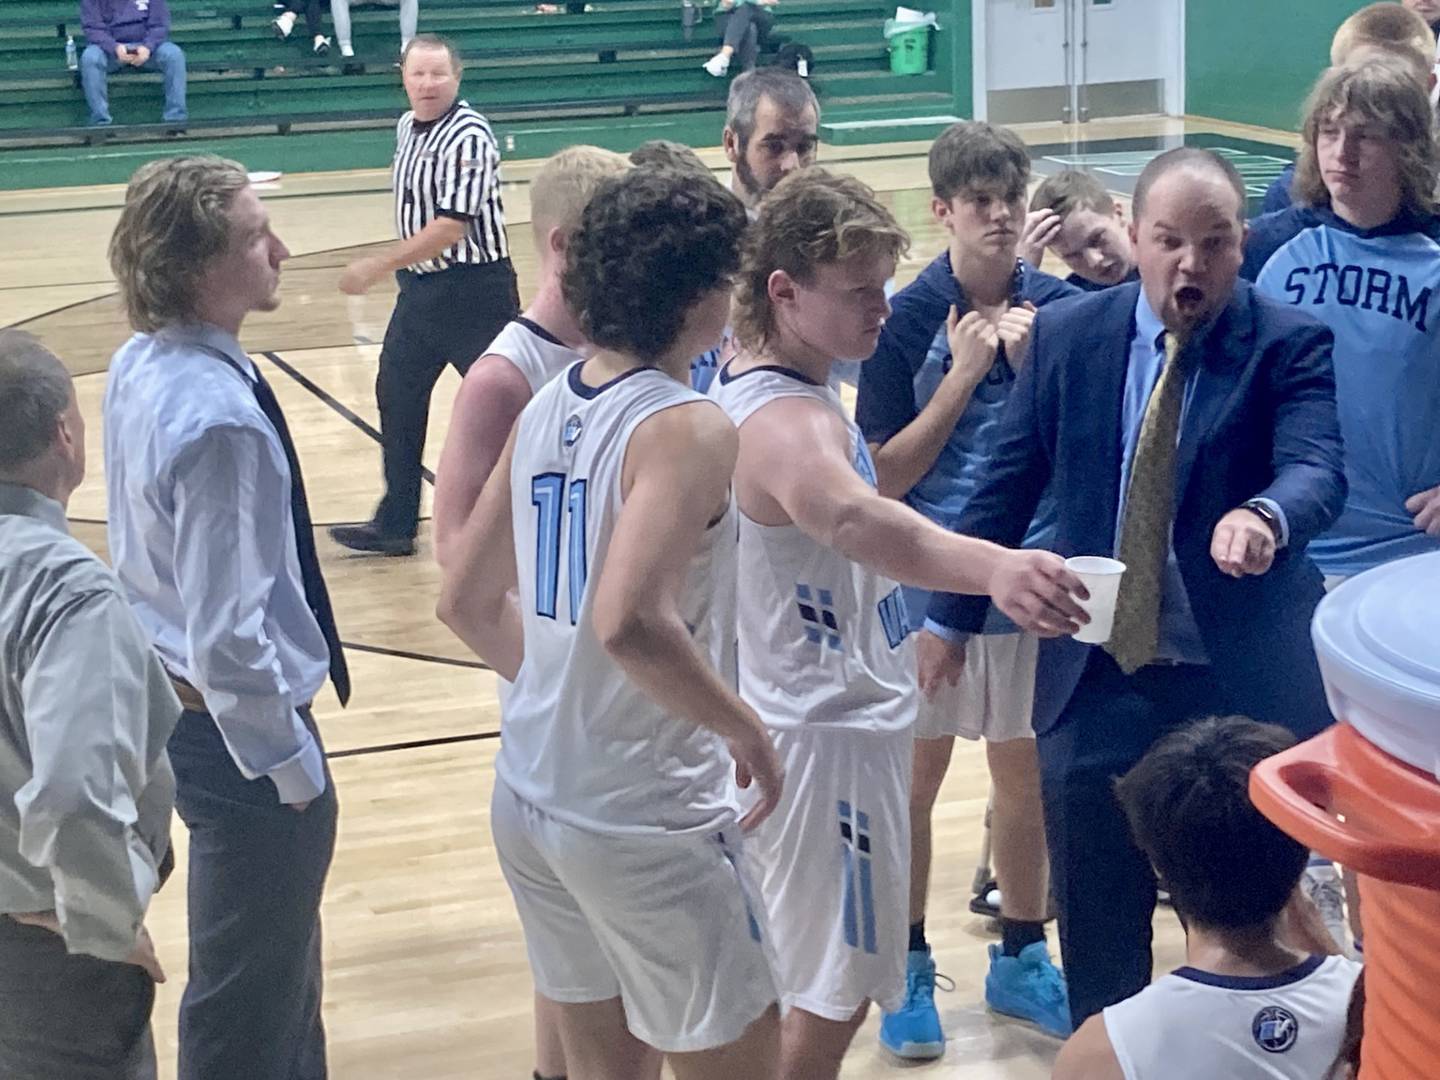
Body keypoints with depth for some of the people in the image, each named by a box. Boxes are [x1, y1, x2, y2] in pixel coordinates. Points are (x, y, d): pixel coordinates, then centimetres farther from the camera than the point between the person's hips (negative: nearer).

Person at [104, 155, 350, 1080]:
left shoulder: (143, 367, 0)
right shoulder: (218, 417, -29)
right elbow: (231, 632, -29)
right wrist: (292, 765, -16)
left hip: (176, 696, 10)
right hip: (236, 723, -10)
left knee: (277, 954, 28)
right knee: (251, 999, 9)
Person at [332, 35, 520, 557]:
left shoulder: (468, 137, -19)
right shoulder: (407, 127, 8)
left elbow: (450, 227, -24)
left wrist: (378, 266, -22)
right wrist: (400, 272, 15)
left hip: (473, 291, -9)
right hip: (420, 289, 9)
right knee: (397, 398, 13)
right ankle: (396, 523, 25)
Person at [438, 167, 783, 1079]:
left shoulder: (546, 411, 5)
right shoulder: (686, 426, -19)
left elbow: (468, 603, 11)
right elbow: (629, 623, -33)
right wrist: (747, 732, -19)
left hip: (531, 797, 8)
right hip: (646, 818, -8)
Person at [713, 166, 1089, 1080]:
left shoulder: (773, 386, 3)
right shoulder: (784, 422, -30)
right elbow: (854, 518, -54)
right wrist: (991, 567, -71)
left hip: (835, 711, 10)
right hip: (830, 733, -10)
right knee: (835, 992, 3)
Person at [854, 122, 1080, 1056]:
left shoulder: (1060, 307, -4)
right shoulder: (907, 319, -11)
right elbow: (885, 476, -10)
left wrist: (1028, 362, -15)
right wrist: (963, 374, -18)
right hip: (928, 580, -2)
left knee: (1024, 771, 14)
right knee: (914, 778, 8)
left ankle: (1022, 957, 31)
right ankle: (909, 969, 23)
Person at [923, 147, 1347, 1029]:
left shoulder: (1290, 344, -5)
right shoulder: (1067, 334, 2)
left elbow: (1320, 470, -21)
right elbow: (1009, 484, 9)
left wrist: (1267, 516, -45)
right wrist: (955, 617, 12)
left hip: (1242, 674, -2)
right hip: (1097, 672, 2)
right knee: (1097, 922, 11)